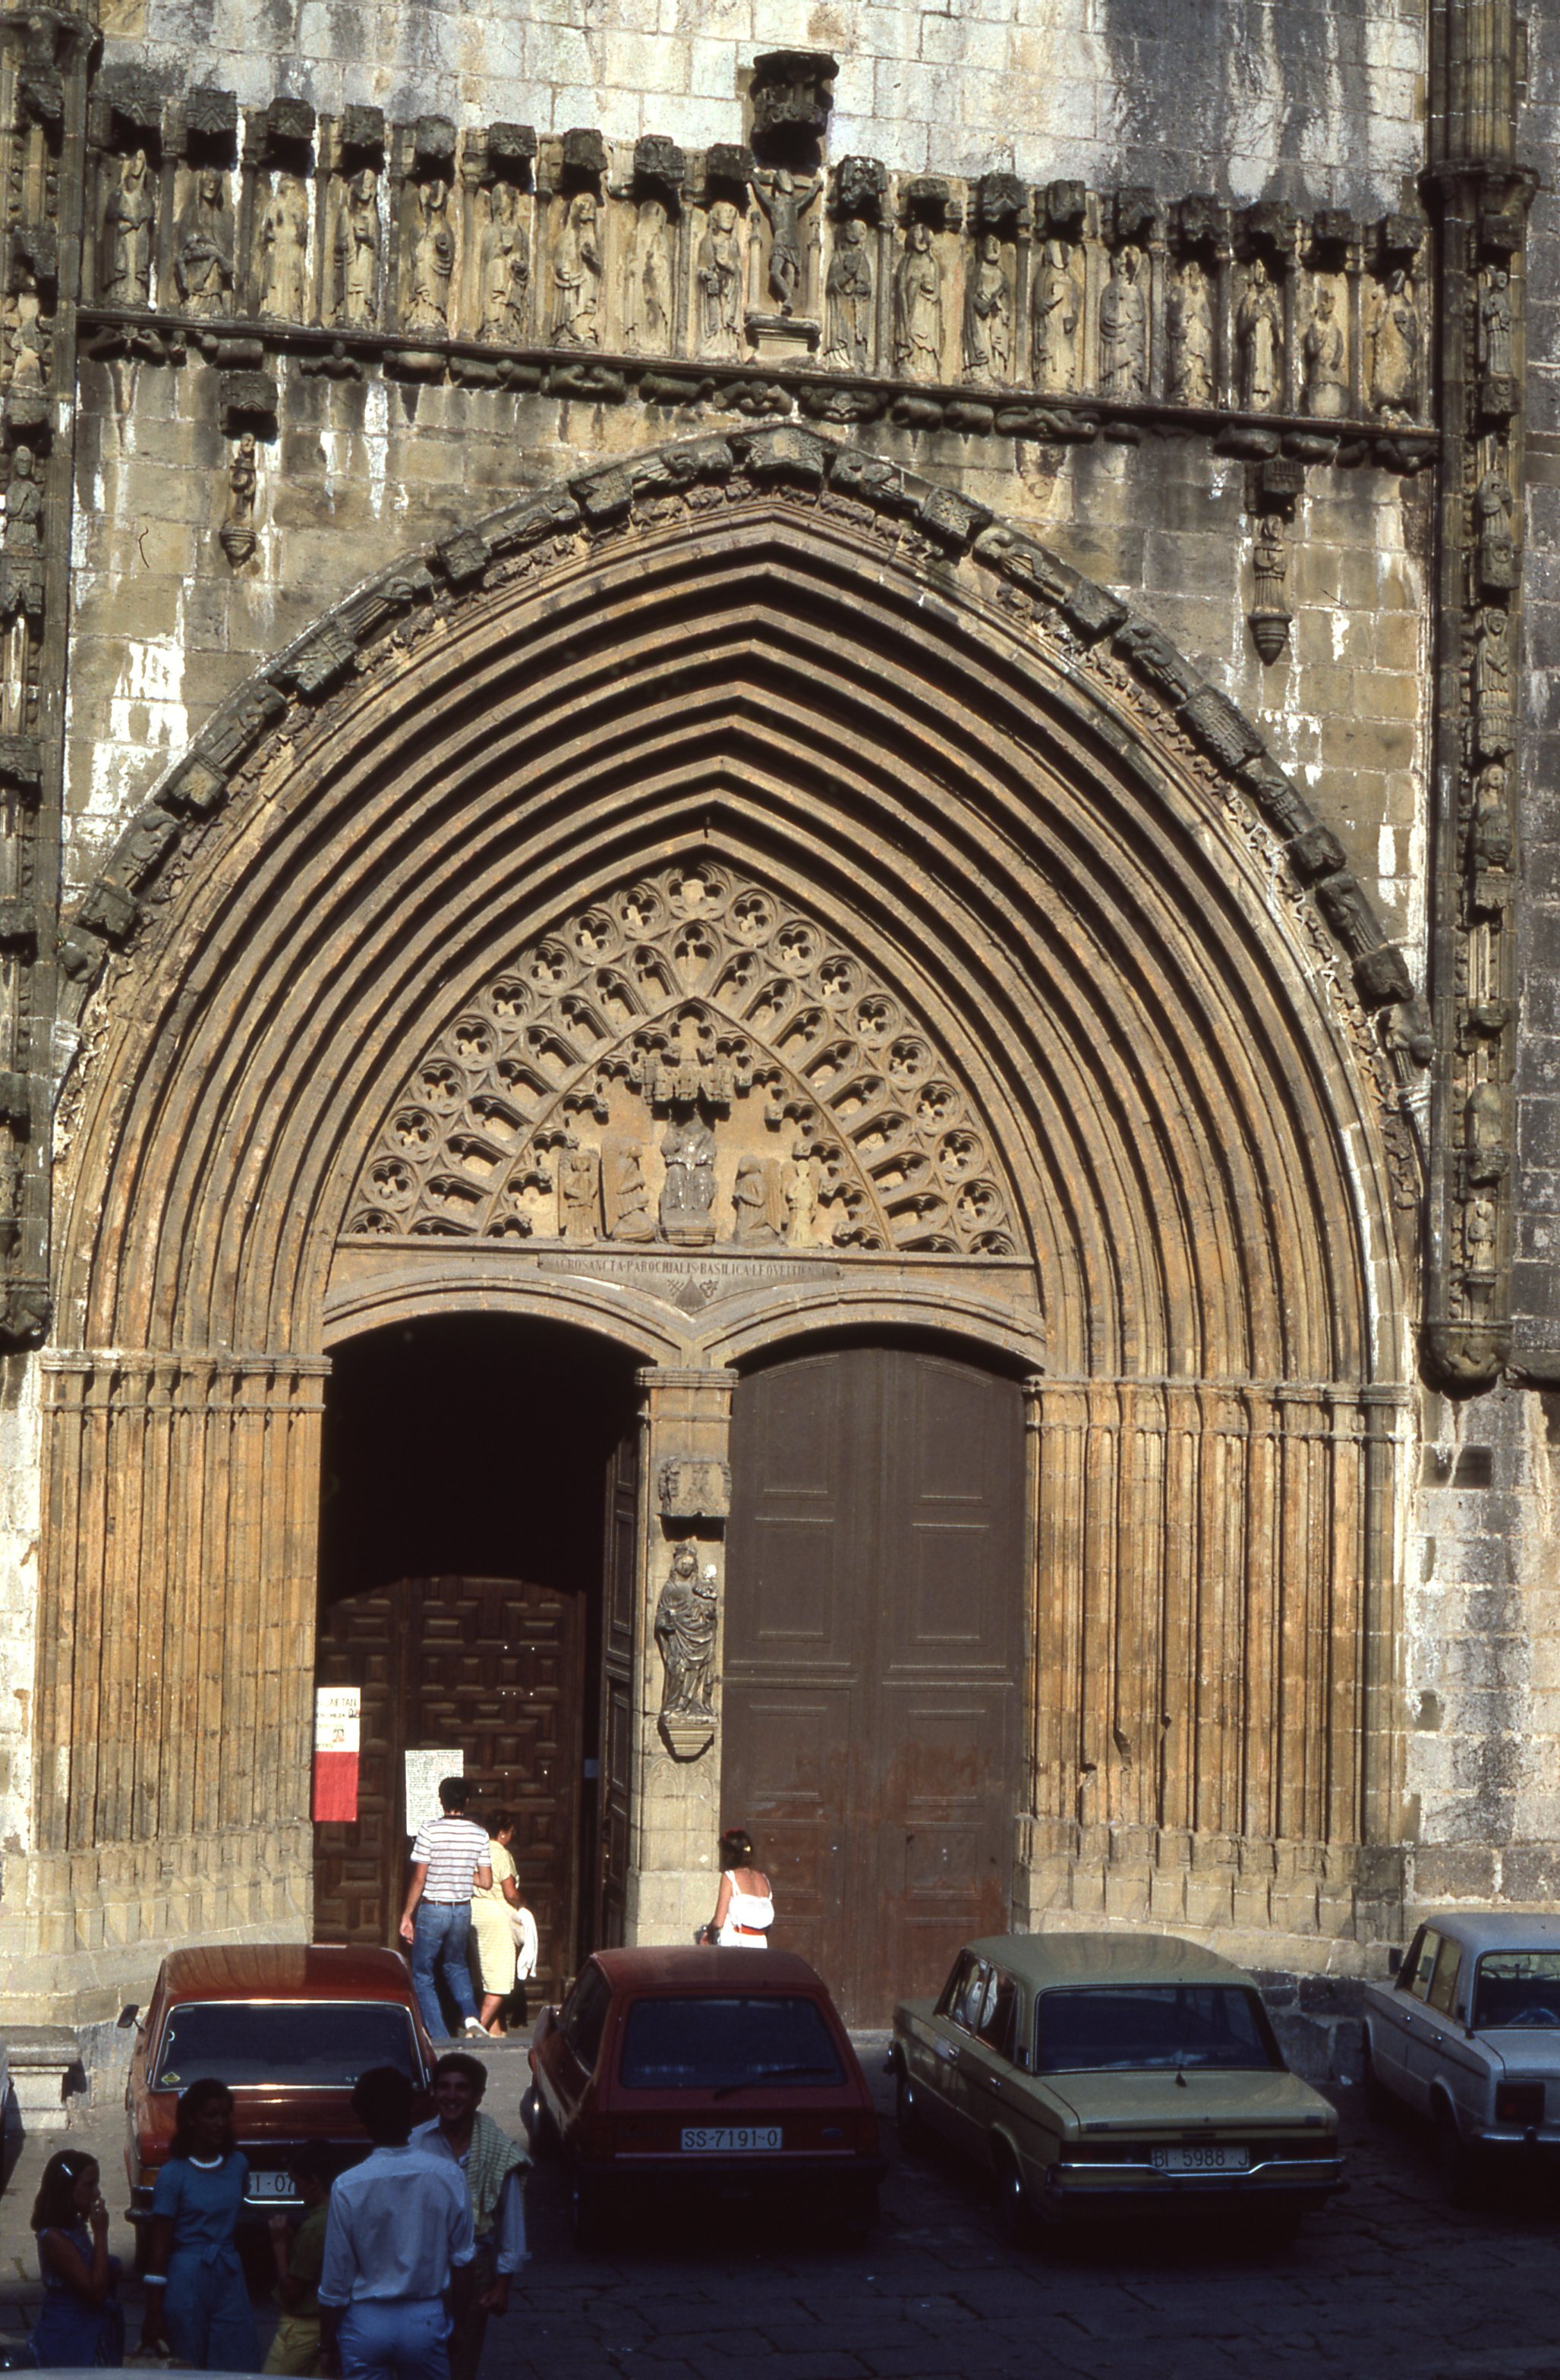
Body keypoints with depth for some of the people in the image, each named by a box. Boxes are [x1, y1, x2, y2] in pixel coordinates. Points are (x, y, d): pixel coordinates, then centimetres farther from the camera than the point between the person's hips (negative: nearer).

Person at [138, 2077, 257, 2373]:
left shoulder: (237, 2165, 6)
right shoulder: (174, 2174, -7)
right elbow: (159, 2249, -7)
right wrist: (153, 2313, -9)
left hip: (229, 2279, 4)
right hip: (187, 2280, -4)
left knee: (237, 2370, -1)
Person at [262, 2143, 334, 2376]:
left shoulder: (314, 2227, -23)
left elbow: (291, 2291, -16)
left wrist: (280, 2244, -9)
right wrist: (291, 2239, 4)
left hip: (302, 2326, -9)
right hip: (325, 2321, 9)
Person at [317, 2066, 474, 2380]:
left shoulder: (348, 2187, -14)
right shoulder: (447, 2176, -9)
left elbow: (335, 2282, -7)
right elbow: (462, 2257, -1)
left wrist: (326, 2346, 5)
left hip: (365, 2323, -1)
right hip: (426, 2319, 2)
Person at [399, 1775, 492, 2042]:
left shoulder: (429, 1831, -13)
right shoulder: (479, 1834, -1)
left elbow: (419, 1879, -12)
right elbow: (486, 1881, 2)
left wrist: (407, 1915, -3)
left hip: (432, 1910, -4)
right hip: (462, 1910, 4)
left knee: (423, 1975, 9)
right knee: (456, 1965, 26)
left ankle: (439, 2037, 3)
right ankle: (471, 2015, 2)